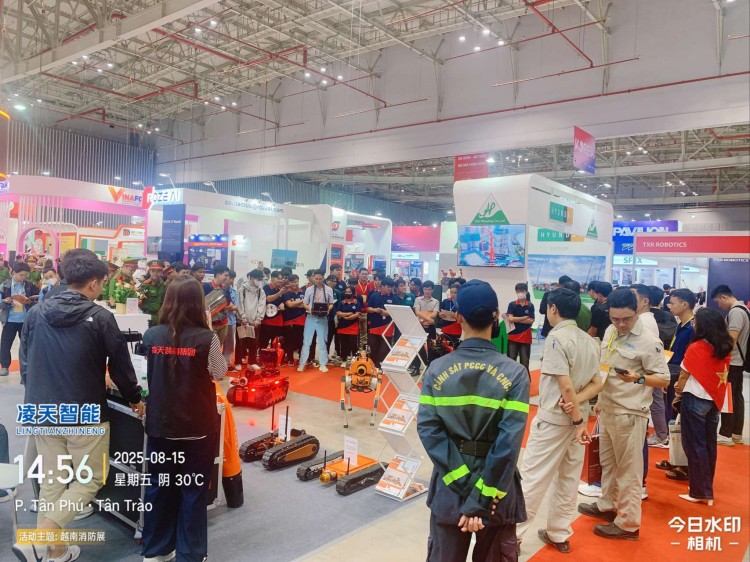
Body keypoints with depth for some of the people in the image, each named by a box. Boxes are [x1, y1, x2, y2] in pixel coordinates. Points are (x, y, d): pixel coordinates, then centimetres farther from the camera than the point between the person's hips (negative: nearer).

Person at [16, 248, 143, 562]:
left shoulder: (37, 313, 3)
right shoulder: (100, 317, -13)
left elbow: (25, 362, 13)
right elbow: (120, 364, -5)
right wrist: (135, 399, 9)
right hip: (85, 414, -6)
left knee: (52, 482, 17)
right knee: (90, 479, 9)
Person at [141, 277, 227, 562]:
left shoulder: (151, 335, -6)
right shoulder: (206, 338, -16)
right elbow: (219, 373, -1)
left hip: (160, 423, 3)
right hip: (198, 425, -3)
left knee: (159, 487, 18)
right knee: (193, 490, 10)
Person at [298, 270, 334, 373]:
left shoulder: (328, 289, 1)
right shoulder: (309, 289, 2)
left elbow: (331, 304, 6)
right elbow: (305, 304, 6)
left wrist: (328, 309, -14)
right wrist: (310, 308, -15)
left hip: (323, 318, 0)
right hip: (311, 317, 0)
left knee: (322, 341, 8)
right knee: (306, 341, 2)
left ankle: (323, 364, 16)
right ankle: (302, 364, 10)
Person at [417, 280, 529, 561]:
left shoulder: (437, 370, -8)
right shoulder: (514, 373, -13)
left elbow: (429, 430, -15)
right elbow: (509, 442, -19)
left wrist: (464, 483, -14)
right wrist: (482, 498, -15)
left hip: (450, 486, 2)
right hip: (496, 490, -1)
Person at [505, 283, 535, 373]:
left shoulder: (530, 305, 1)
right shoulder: (512, 304, 0)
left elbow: (531, 321, -6)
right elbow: (510, 319, -10)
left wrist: (516, 319, -9)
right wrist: (525, 317, -6)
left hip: (525, 337, 1)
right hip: (513, 336, 0)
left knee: (525, 361, 8)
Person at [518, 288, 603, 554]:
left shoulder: (556, 337, -17)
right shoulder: (589, 340, 7)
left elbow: (566, 385, -21)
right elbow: (598, 383, 5)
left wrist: (578, 421, -15)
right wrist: (577, 402, -9)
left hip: (554, 417, -8)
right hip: (577, 415, 8)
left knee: (533, 477, 0)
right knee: (569, 479, 15)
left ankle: (513, 532, 8)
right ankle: (559, 535, 26)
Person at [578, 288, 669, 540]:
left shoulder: (649, 342, -16)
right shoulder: (610, 331, 5)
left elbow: (664, 379, -14)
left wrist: (638, 378, -30)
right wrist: (598, 399, 11)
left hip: (629, 413, -7)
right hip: (607, 409, 7)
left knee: (628, 470, 4)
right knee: (608, 463, 21)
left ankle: (628, 523, 17)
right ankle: (607, 506, 38)